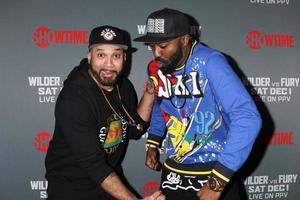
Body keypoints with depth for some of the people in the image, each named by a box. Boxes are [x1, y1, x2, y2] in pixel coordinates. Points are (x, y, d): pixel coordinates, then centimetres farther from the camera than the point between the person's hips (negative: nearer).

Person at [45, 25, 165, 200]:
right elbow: (94, 165, -30)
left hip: (110, 177, 6)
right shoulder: (72, 100, -28)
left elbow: (135, 130, 3)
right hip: (71, 186, -6)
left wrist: (149, 93, -9)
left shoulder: (124, 86, -6)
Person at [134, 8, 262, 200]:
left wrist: (217, 182, -28)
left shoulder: (210, 62, -20)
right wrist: (153, 143, 5)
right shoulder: (155, 68, -3)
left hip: (215, 170, -5)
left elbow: (248, 118, -29)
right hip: (174, 170, 5)